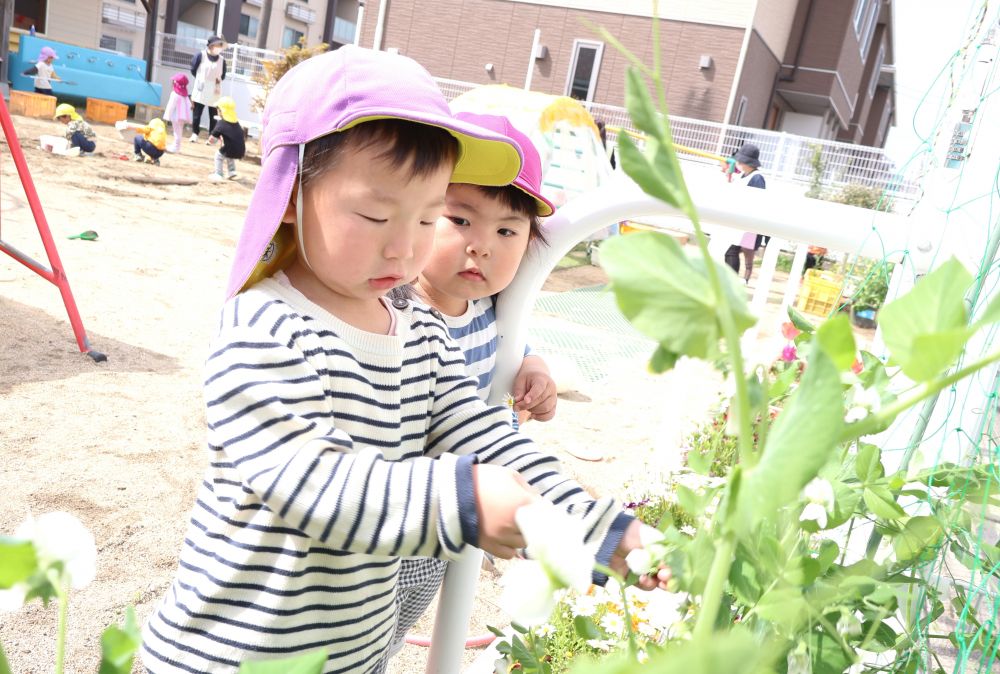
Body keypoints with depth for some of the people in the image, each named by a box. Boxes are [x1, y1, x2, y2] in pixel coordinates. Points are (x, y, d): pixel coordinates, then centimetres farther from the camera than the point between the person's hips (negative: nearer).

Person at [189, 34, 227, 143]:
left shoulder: (221, 60, 1)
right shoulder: (201, 55, -7)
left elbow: (223, 75, 13)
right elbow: (193, 70, 4)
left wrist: (218, 80, -3)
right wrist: (201, 79, 11)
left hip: (214, 92, 2)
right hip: (201, 90, -2)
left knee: (213, 116, 3)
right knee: (197, 113, 5)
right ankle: (195, 133, 17)